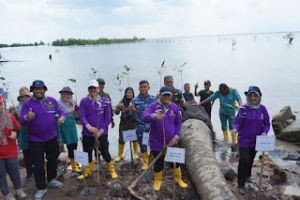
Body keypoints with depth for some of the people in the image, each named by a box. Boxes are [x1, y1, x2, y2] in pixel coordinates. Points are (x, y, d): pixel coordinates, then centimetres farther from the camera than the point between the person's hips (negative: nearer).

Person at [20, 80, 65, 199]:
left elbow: (60, 111, 5)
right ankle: (41, 188, 20)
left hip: (52, 138, 3)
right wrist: (27, 118, -40)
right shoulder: (27, 104, -11)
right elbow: (21, 121, -16)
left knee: (53, 159, 18)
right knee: (38, 164, 4)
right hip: (35, 141, -3)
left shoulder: (52, 101, -2)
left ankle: (52, 180, 41)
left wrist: (62, 117, -19)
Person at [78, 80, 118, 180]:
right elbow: (82, 116, -10)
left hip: (102, 133, -1)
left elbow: (108, 117, -4)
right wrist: (88, 126, -28)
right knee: (87, 152, 15)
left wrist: (101, 131, -10)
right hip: (87, 133, 2)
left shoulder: (105, 101, -5)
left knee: (104, 152, 5)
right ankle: (87, 171, 39)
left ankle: (111, 170, 30)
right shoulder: (84, 101, -4)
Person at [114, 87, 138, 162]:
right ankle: (119, 155, 20)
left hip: (134, 123, -1)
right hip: (124, 123, 1)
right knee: (121, 139, 5)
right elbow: (116, 112, -5)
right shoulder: (122, 102, -2)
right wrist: (118, 107, -25)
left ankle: (136, 153, 28)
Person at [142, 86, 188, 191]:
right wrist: (154, 116, -52)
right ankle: (157, 180, 40)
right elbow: (144, 117, -31)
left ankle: (178, 179, 43)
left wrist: (176, 136, -3)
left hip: (171, 141, 3)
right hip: (156, 141, -2)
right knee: (158, 162, 13)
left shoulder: (174, 107, -4)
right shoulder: (153, 106, -14)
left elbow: (178, 122, 7)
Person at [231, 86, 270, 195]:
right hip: (244, 140, -3)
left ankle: (247, 175, 48)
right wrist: (235, 129, -32)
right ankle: (241, 185, 7)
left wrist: (264, 132, -16)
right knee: (243, 161, -7)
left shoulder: (262, 109, -6)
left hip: (256, 140, 3)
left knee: (250, 160, 22)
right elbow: (237, 122, -11)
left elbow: (267, 124, 2)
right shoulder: (243, 109, -13)